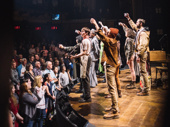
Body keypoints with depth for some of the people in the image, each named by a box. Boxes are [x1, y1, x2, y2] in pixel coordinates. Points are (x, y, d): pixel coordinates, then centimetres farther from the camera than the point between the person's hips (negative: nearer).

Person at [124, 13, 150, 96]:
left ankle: (145, 91, -4)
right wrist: (128, 18, 36)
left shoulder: (143, 33, -16)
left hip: (142, 54, -10)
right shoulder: (139, 30, 14)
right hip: (141, 54, 10)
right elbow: (133, 26, 34)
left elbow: (142, 45, -23)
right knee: (142, 71, 14)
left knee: (143, 71, -8)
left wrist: (138, 55, -24)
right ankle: (144, 88, 22)